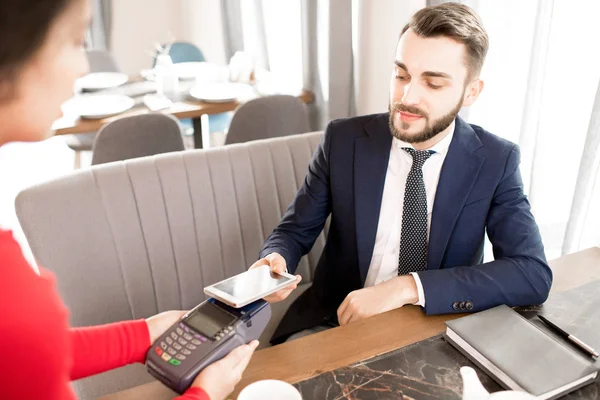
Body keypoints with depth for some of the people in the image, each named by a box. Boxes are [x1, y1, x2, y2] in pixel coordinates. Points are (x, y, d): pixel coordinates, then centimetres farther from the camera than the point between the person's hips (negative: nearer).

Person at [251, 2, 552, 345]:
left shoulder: (495, 161, -8)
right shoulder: (343, 140, -8)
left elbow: (534, 275, -18)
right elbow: (294, 231, 0)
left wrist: (409, 286, -28)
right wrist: (274, 261, -25)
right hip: (336, 322, -1)